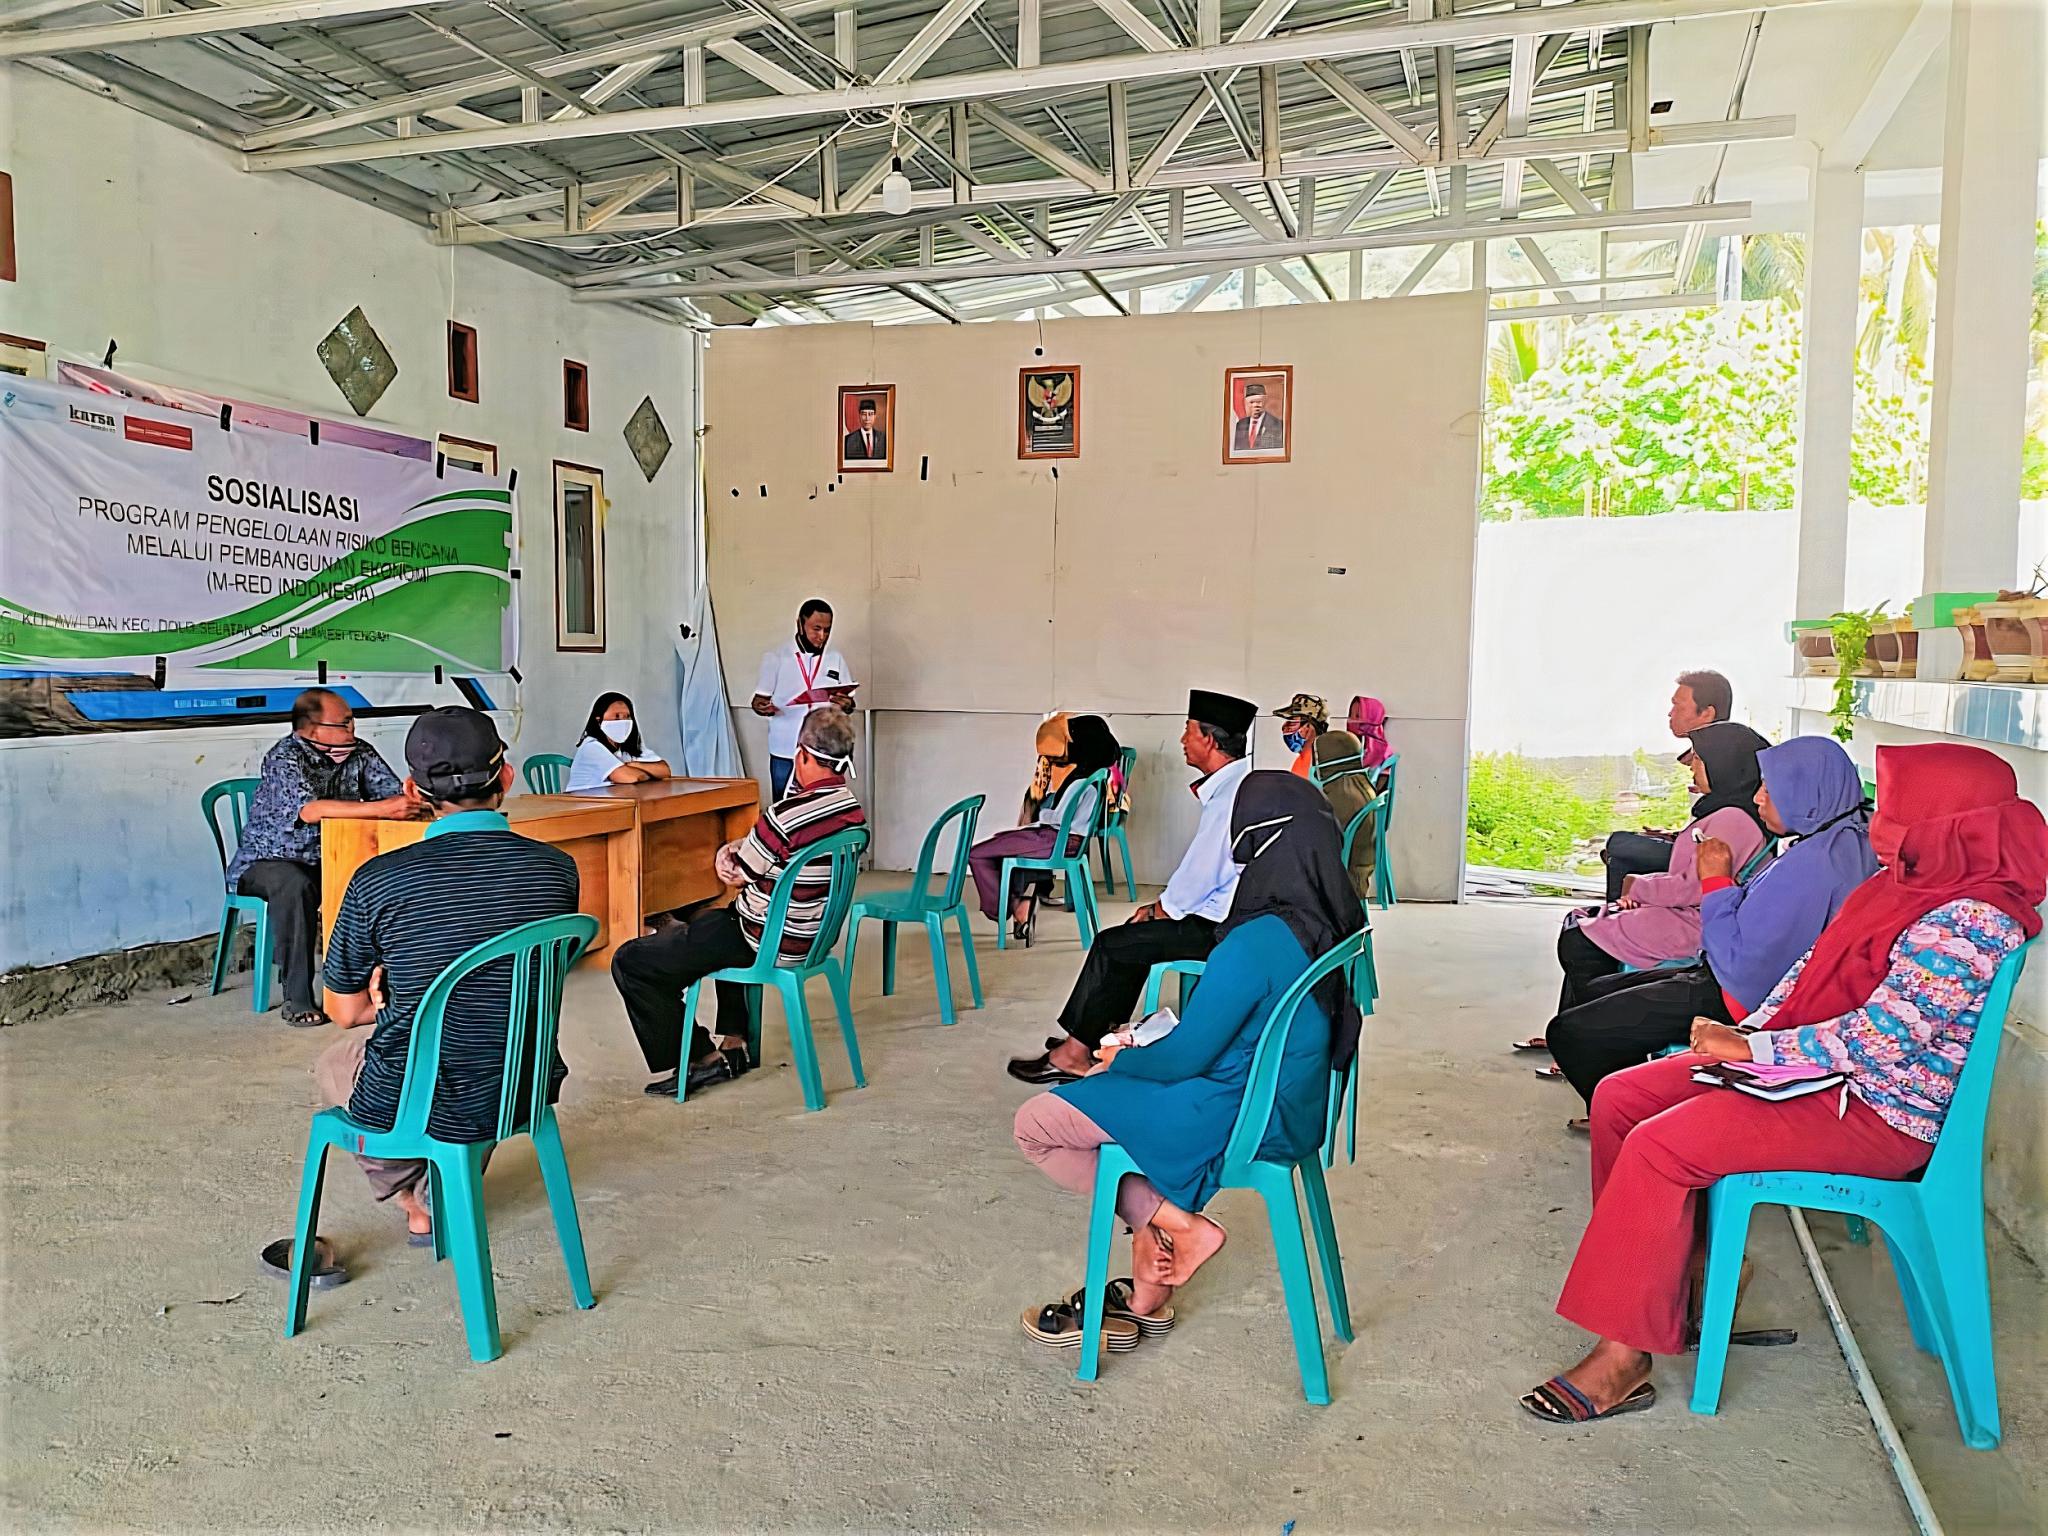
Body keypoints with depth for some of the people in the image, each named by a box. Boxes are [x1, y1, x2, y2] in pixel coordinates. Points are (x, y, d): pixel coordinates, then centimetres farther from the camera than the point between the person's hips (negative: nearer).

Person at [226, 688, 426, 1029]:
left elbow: (396, 794, -6)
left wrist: (413, 800, -33)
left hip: (326, 860, 5)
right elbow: (310, 810, -37)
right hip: (268, 861, -5)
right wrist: (383, 809, -46)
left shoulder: (359, 752, -2)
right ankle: (298, 1000, -30)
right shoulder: (284, 758, -20)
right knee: (295, 886, -37)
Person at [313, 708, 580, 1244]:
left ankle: (421, 1200, 25)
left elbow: (344, 1011, -3)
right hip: (527, 1095, 3)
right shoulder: (556, 868, -9)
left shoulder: (378, 881, -17)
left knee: (333, 1062, 31)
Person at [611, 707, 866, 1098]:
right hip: (815, 937, 9)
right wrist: (739, 848, -2)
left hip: (769, 945, -9)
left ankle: (700, 1058, 3)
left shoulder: (788, 817, -27)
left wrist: (727, 855, 10)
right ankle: (734, 1043, 35)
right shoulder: (854, 810, -1)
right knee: (714, 920, 40)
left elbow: (734, 874, -11)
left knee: (630, 962, -2)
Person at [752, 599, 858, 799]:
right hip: (785, 754, -1)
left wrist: (847, 706, -12)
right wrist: (762, 707, -19)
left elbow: (849, 702, 12)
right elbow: (759, 700, 5)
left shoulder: (836, 660, 9)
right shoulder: (775, 658, 3)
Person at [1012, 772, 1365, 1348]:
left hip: (1240, 1121, -9)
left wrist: (1121, 1057, 1)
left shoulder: (1255, 944, -28)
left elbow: (1184, 1058, -20)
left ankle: (1176, 1224, 2)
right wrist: (1142, 1046, 9)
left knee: (1034, 1125, 0)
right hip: (1288, 1102, 9)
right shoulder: (1328, 921, -2)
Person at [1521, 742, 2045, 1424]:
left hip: (1877, 1114, -10)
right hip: (1820, 1070, 10)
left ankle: (1623, 1357, -15)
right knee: (1619, 1098, 1)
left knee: (1661, 1144, -25)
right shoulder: (1894, 884, 8)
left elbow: (1878, 1040, -26)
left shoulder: (1970, 921, -21)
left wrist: (1749, 1048, -19)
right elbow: (1812, 968, 16)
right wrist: (1749, 1031, 1)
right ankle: (1682, 1272, 13)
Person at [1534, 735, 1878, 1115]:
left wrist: (1716, 882, -17)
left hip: (1738, 1001, -11)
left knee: (1567, 1032, -9)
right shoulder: (1853, 839, 4)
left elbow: (1740, 966, -26)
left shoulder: (1810, 863, -28)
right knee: (1597, 992, 24)